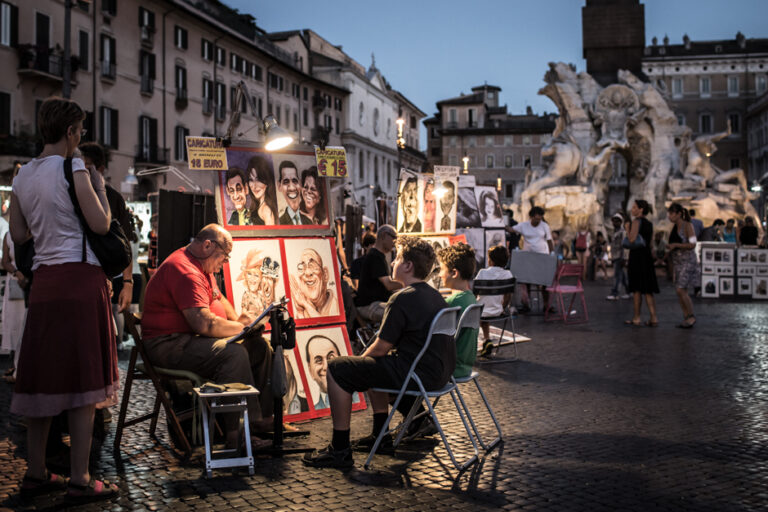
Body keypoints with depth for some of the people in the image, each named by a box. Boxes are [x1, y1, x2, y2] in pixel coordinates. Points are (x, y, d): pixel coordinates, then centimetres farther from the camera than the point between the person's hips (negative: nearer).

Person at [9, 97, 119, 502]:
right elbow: (101, 224, -11)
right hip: (79, 276, -7)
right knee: (83, 379, -2)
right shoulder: (73, 168, -6)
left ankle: (35, 474, 20)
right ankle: (80, 481, 1)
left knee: (44, 376, 12)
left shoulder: (22, 176, 14)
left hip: (43, 280, 7)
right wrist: (100, 186, 4)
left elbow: (18, 234, 16)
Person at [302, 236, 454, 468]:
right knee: (373, 364, 32)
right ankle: (381, 436, 34)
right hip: (440, 371, 10)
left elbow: (381, 348, -14)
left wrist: (362, 358, 7)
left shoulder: (403, 299, -18)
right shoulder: (434, 295, 12)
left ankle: (340, 450, 0)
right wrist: (365, 358, 22)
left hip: (420, 374, -10)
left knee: (338, 369, -4)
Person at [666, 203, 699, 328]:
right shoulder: (674, 228, 13)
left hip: (687, 261, -8)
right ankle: (686, 318, 12)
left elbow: (692, 244, -15)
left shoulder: (688, 226, -9)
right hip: (677, 261, 8)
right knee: (680, 291, 6)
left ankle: (691, 316, -2)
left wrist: (675, 245, -18)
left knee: (680, 290, -14)